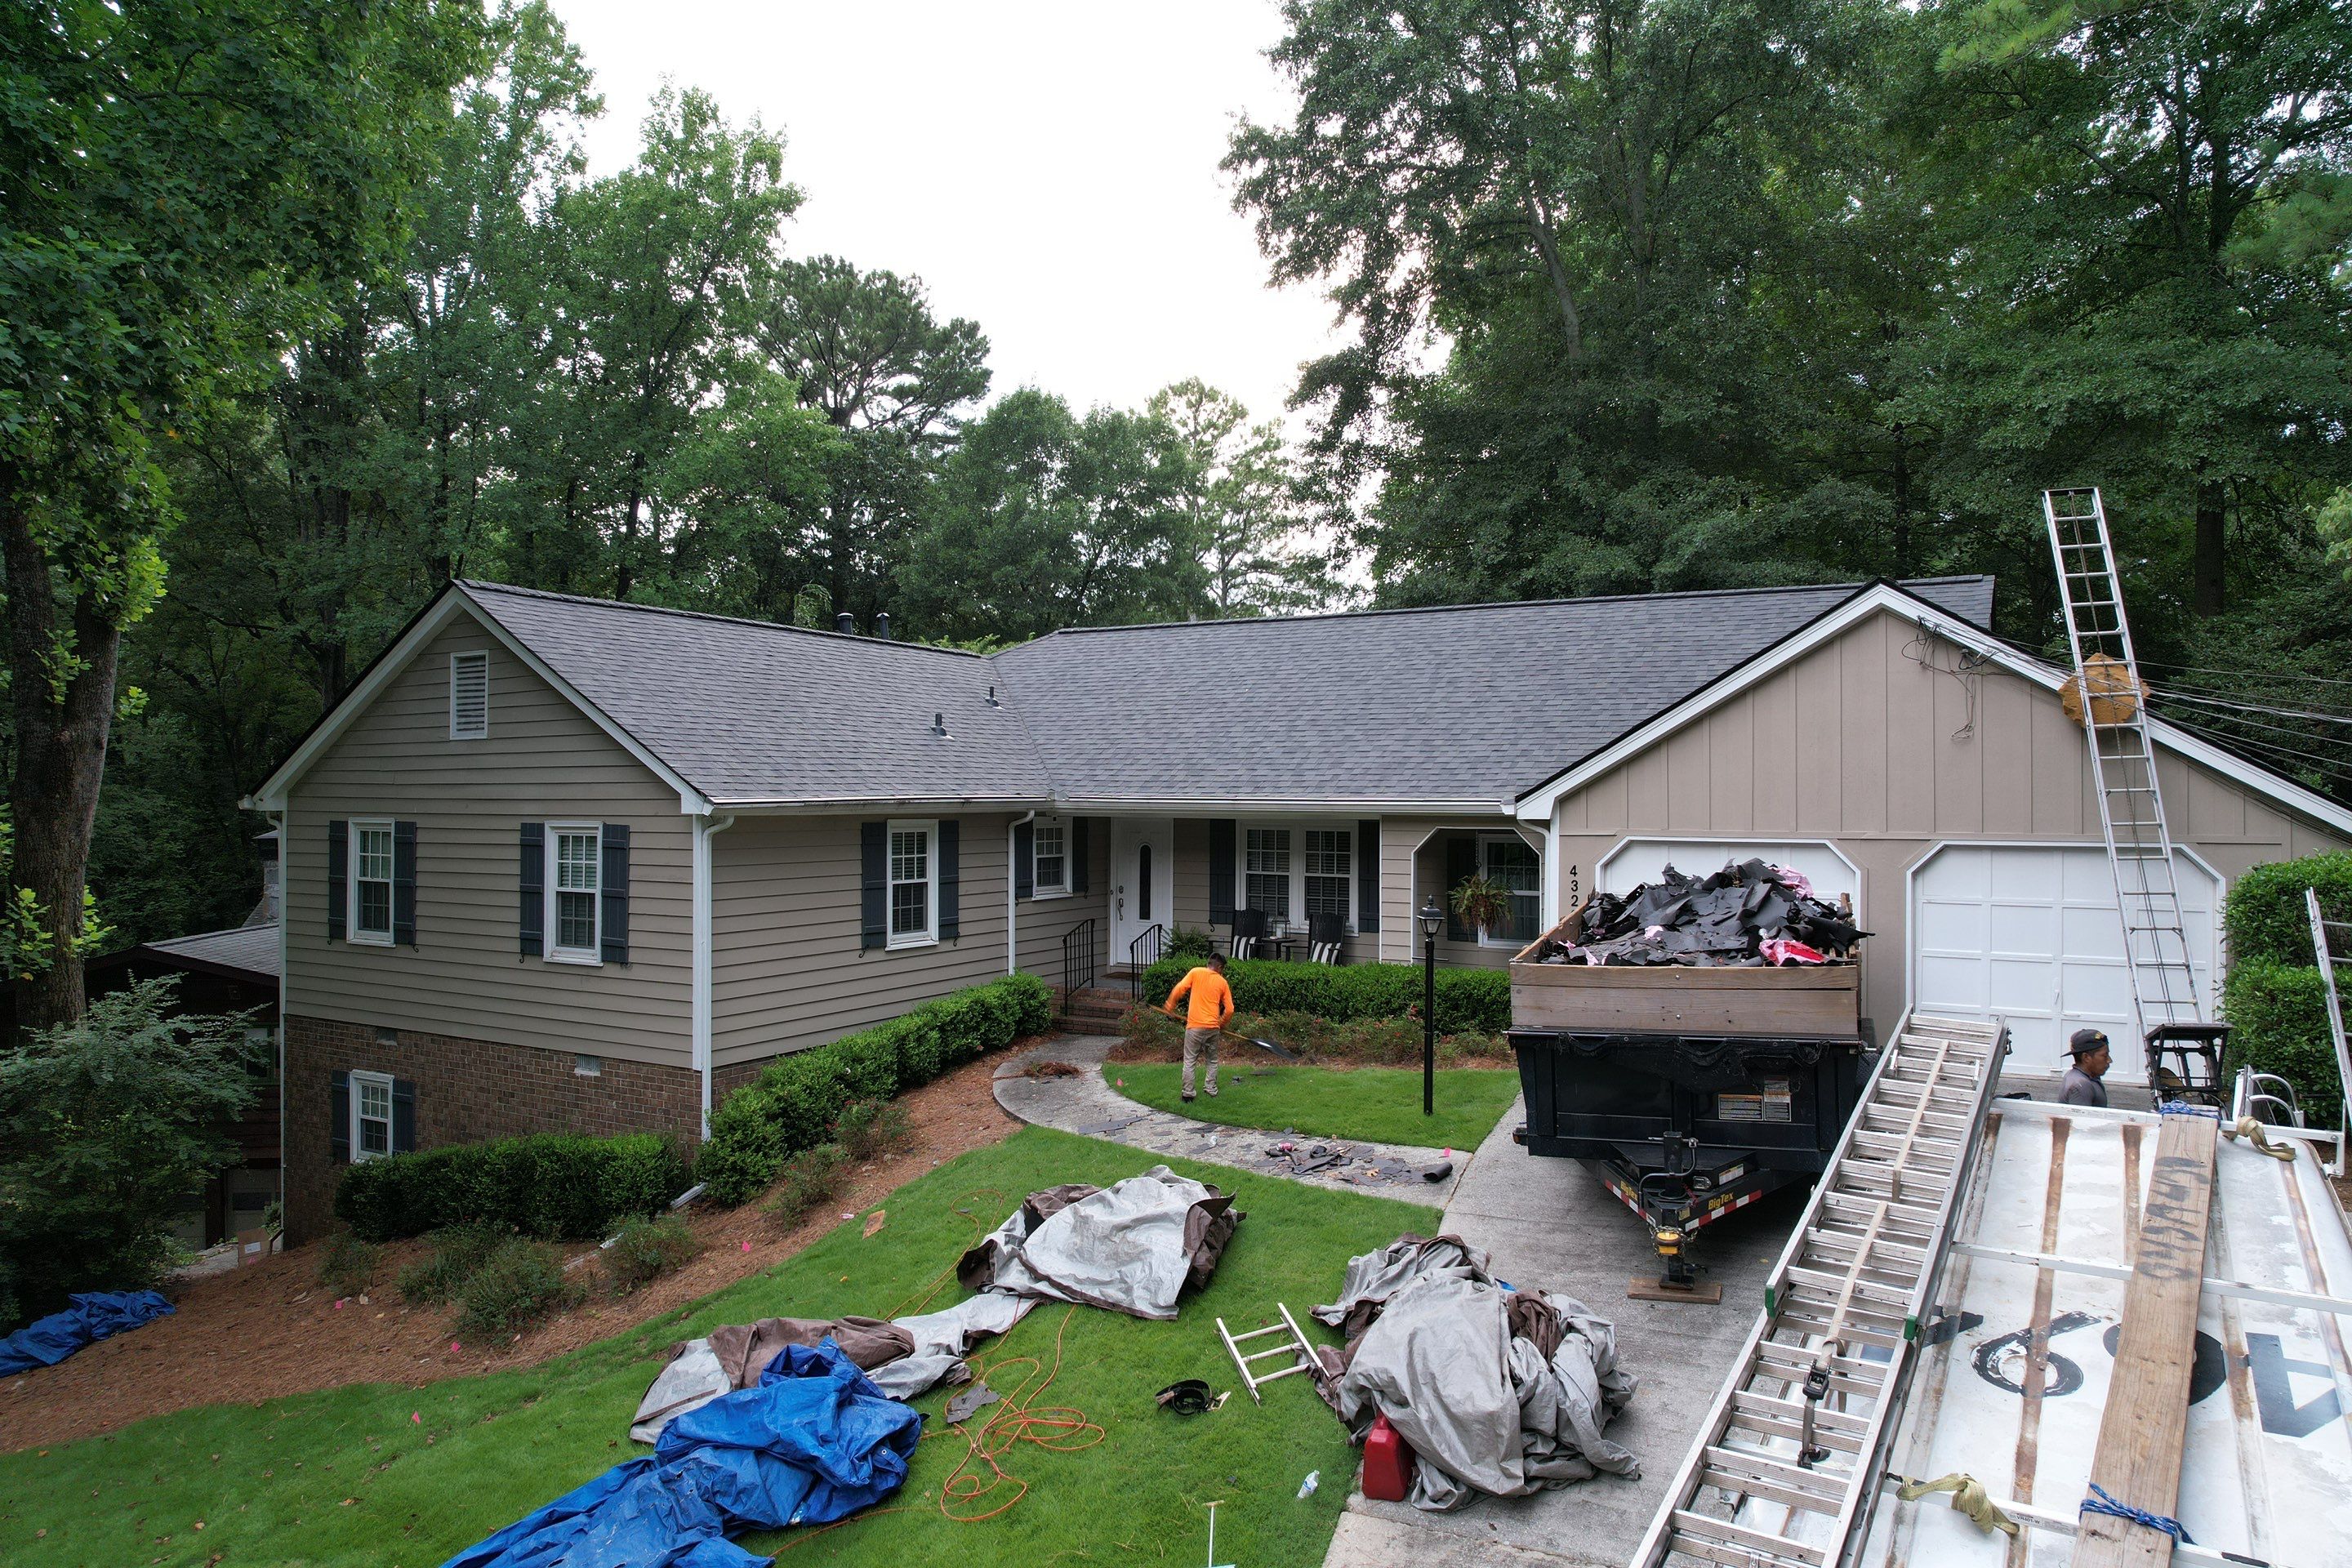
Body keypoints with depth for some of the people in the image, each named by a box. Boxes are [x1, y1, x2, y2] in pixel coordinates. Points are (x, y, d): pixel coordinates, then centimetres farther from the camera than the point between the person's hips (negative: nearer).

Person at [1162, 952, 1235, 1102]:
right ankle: (1212, 1091, 21)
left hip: (1195, 1026, -2)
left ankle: (1188, 1094, 6)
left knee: (1189, 1061, 6)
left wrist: (1169, 1007, 3)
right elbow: (1229, 1009, 6)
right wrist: (1222, 1025, 22)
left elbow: (1179, 989, -9)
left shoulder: (1196, 972, 1)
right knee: (1212, 1061, 19)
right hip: (1213, 1027, 2)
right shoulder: (1222, 982, 8)